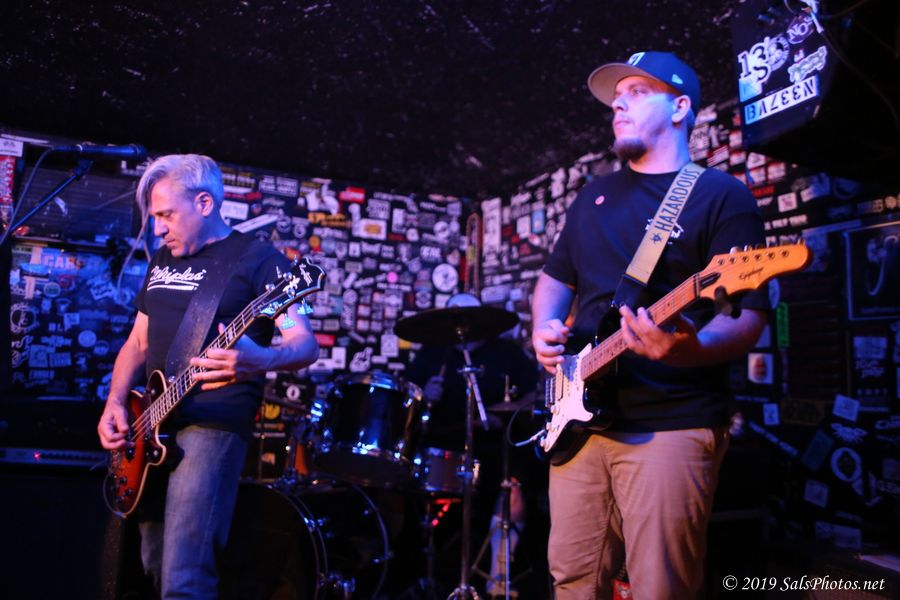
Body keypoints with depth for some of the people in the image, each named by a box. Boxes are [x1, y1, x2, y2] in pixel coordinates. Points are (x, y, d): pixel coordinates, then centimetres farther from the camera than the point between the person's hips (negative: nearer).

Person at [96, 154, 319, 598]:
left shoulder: (257, 258, -7)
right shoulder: (162, 260, 15)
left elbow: (306, 343, -18)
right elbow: (138, 342, 21)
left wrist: (261, 360, -39)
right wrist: (115, 403, 5)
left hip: (214, 422, -8)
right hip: (152, 426, 8)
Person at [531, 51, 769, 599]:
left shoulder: (722, 196, -3)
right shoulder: (595, 195, 17)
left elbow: (749, 315, -10)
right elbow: (555, 278, 22)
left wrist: (691, 348, -31)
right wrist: (545, 327, 0)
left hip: (672, 425, -5)